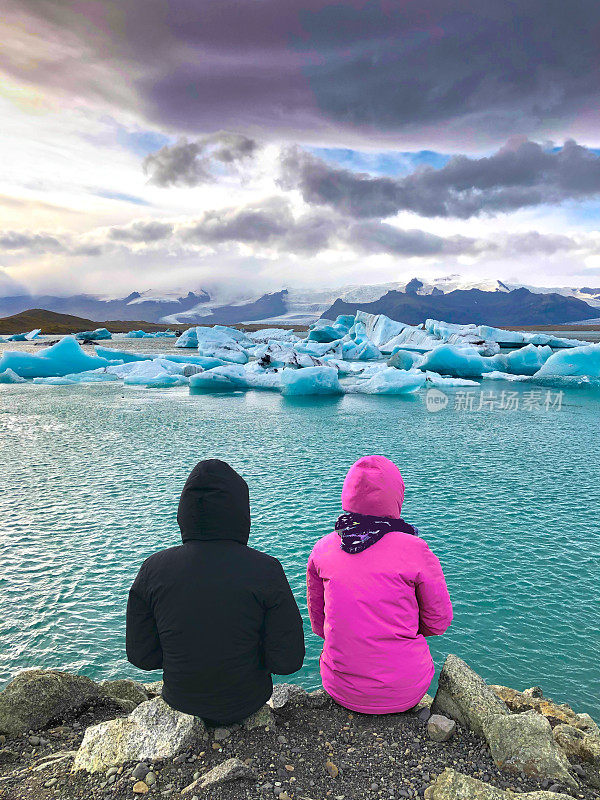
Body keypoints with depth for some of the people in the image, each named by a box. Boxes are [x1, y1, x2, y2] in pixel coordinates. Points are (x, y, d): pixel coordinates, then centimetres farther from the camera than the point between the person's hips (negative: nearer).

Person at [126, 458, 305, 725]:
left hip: (181, 700, 2)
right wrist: (253, 651, 0)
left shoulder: (153, 570, -18)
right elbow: (288, 660, -20)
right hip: (244, 704, -1)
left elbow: (141, 655, -9)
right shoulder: (265, 571, -25)